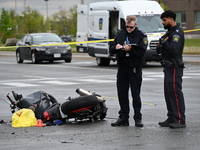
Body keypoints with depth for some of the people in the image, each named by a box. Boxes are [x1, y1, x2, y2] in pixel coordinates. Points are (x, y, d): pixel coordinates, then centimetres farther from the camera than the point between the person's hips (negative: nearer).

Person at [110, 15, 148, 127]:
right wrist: (116, 47, -8)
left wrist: (130, 49, -25)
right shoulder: (120, 34, 14)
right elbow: (112, 49, 14)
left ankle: (138, 118, 5)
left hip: (135, 68, -5)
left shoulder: (141, 36, 0)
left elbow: (142, 51, -12)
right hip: (122, 67, 5)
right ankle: (123, 118, 14)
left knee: (136, 94, -2)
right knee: (122, 94, 7)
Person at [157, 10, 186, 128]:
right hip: (169, 67, 11)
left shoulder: (177, 32, -14)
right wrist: (162, 46, 2)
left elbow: (173, 49, -26)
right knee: (168, 93, 12)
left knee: (175, 92, -10)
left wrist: (165, 42, -13)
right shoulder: (171, 32, 19)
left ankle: (180, 120, -9)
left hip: (175, 67, -11)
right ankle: (172, 118, 17)